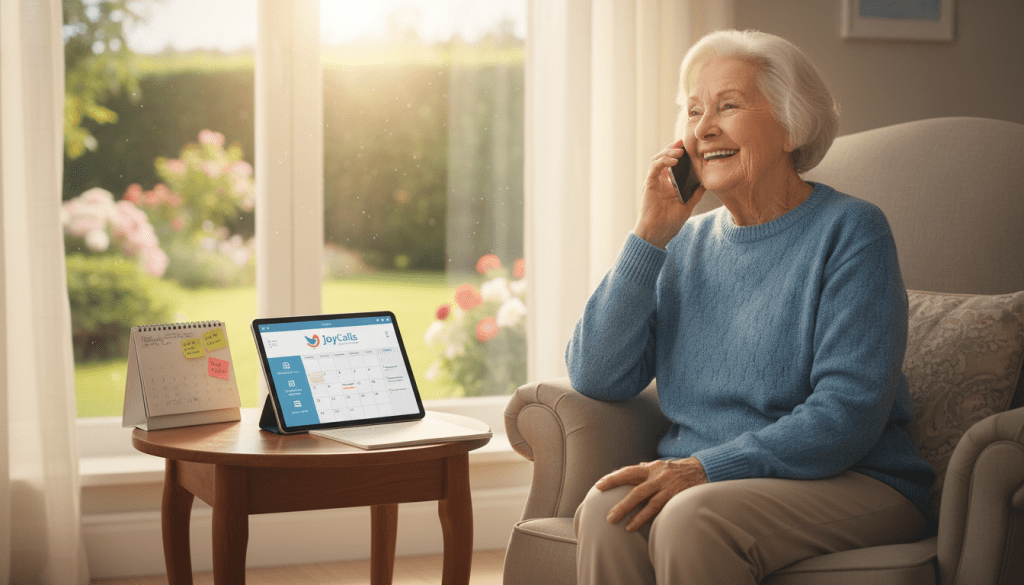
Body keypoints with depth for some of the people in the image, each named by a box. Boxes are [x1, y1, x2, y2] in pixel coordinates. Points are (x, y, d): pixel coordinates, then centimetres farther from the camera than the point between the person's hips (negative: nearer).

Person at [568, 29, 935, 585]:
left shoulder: (849, 230, -3)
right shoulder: (685, 244, 13)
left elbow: (850, 412, -14)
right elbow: (595, 378, 2)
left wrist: (706, 468, -22)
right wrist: (649, 236, -3)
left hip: (848, 484, -4)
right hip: (701, 481, 4)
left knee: (692, 518, -34)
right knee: (605, 509, -28)